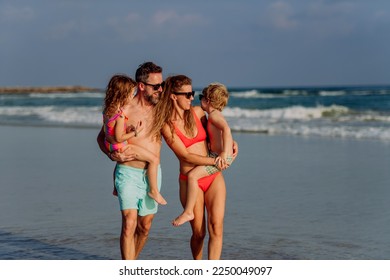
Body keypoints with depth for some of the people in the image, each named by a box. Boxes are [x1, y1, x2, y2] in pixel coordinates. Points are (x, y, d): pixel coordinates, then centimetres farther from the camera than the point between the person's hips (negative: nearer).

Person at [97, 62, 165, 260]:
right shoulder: (124, 110, -10)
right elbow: (102, 137, 2)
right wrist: (113, 155, -17)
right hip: (129, 173, -5)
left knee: (145, 226, 11)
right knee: (129, 223, -16)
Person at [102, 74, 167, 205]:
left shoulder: (107, 110, -1)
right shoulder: (120, 115, -27)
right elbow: (119, 138, -25)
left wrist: (127, 129, 7)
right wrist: (135, 132, -17)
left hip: (110, 144, 9)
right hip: (120, 147, -9)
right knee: (154, 160, -7)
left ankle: (116, 189, 52)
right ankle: (154, 191, 1)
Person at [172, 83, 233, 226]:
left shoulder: (213, 114, -14)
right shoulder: (216, 115, 17)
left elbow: (226, 128, -32)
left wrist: (224, 153, -36)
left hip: (221, 157, -11)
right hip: (216, 155, 11)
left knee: (192, 175, -21)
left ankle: (188, 212, -16)